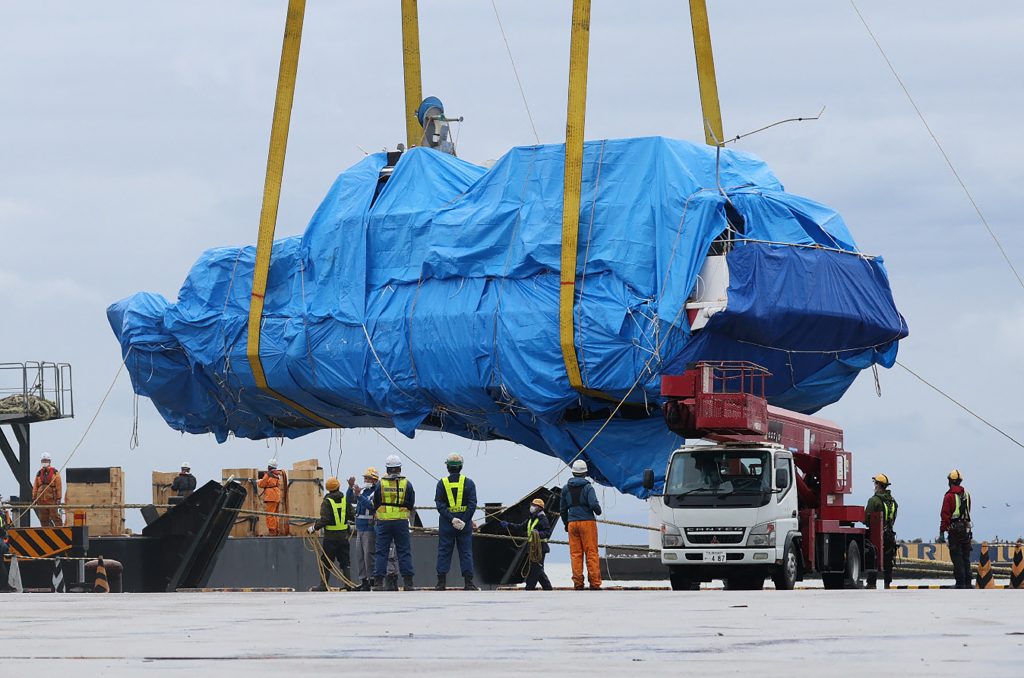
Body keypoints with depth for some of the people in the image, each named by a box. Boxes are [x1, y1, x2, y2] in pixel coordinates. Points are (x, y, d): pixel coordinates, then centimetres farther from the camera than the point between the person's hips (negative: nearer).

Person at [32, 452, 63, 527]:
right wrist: (34, 498, 7)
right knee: (43, 518, 5)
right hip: (41, 499, 4)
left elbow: (58, 486, -2)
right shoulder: (39, 473, 14)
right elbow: (35, 487, 14)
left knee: (55, 517, -9)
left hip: (51, 498, -4)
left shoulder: (55, 472, 3)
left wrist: (58, 498, -8)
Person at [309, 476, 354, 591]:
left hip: (330, 537, -4)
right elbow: (351, 516, 4)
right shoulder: (345, 500, 2)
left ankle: (323, 585, 1)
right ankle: (348, 584, 10)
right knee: (344, 561, 12)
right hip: (343, 536, 4)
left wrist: (314, 528, -7)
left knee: (326, 562, 2)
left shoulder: (327, 502, -11)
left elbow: (324, 520, -18)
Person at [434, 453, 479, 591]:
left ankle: (441, 582, 2)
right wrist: (464, 521, -9)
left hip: (446, 524, 0)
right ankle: (468, 583, 1)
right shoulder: (468, 483, -2)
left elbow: (440, 505, -9)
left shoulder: (442, 483, -1)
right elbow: (472, 504, -9)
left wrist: (452, 519, -12)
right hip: (465, 524, 0)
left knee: (444, 552, 6)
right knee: (466, 552, 5)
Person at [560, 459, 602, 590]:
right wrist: (598, 511, 5)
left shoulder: (566, 489, 7)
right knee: (591, 553, -1)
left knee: (575, 554, 6)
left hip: (572, 523, 4)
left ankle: (578, 583, 2)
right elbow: (594, 504, -18)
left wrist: (566, 524, 25)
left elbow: (562, 509, 13)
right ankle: (594, 583, -4)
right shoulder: (587, 487, -7)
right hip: (587, 521, -4)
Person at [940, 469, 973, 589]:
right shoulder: (966, 494, 9)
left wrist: (942, 530, -6)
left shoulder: (949, 496, -9)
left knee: (957, 558, -4)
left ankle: (960, 583, -8)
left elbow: (945, 515, -10)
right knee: (966, 558, 11)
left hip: (954, 529, -6)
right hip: (966, 528, 6)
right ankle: (968, 582, 11)